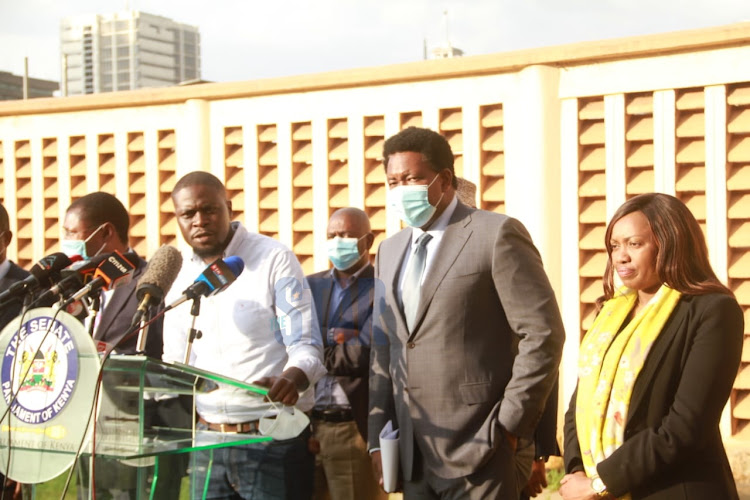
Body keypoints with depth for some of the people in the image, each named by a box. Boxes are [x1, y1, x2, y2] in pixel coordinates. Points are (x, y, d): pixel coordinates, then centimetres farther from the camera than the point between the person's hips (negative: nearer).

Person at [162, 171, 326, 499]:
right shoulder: (178, 275, 9)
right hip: (207, 439, 4)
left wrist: (290, 378, -30)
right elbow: (176, 361, 15)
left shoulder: (274, 259, -5)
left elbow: (306, 346, -9)